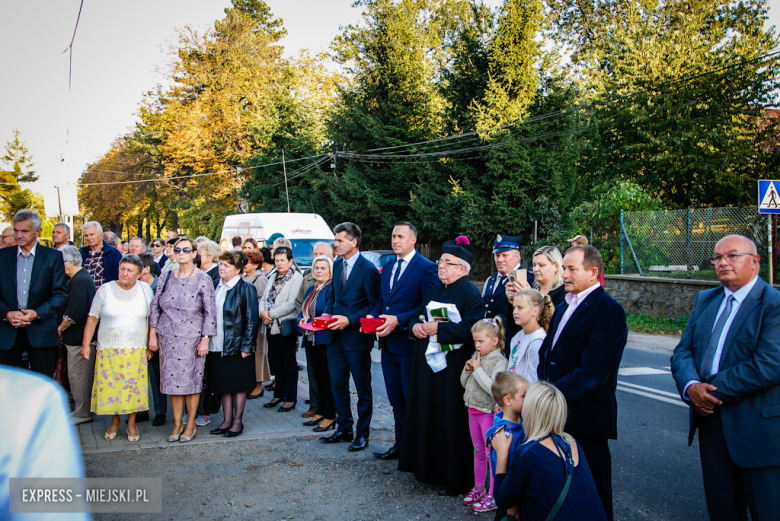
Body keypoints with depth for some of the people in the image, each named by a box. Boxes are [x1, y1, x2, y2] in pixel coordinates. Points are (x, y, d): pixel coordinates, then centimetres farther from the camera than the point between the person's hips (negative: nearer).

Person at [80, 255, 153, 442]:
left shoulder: (145, 290, 3)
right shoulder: (105, 290, 0)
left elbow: (151, 319, 7)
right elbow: (92, 319, 3)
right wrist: (86, 344, -1)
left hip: (136, 350, 0)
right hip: (108, 349, 0)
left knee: (133, 386, 0)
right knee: (110, 386, 2)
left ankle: (131, 423, 17)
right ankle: (115, 420, 23)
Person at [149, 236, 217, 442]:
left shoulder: (203, 279, -4)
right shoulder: (166, 277, 6)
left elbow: (210, 312, -5)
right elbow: (155, 306, 11)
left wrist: (205, 340, -9)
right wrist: (153, 334, 7)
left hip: (192, 338, -3)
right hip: (168, 337, 3)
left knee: (192, 381, 2)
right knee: (172, 380, 6)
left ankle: (190, 425, 15)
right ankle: (177, 424, 17)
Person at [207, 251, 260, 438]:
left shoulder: (246, 288, -9)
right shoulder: (216, 287, 10)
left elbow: (252, 319, -11)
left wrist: (246, 346, -15)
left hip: (236, 346, -6)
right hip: (217, 346, 6)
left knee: (238, 385, 5)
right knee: (222, 384, 12)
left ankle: (238, 421, 16)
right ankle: (227, 420, 23)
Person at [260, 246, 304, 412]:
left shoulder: (296, 278, -9)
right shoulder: (273, 277, 14)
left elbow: (292, 303, -17)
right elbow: (264, 297, 11)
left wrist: (271, 314, -15)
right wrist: (262, 313, -8)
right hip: (271, 326, 7)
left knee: (289, 364, 3)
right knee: (276, 362, 13)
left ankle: (290, 398, 10)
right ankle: (279, 395, 24)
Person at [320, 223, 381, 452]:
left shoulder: (368, 269, -13)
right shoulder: (337, 265, 10)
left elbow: (373, 304, -13)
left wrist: (349, 320, -19)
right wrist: (327, 315, 0)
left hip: (356, 336, -7)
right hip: (336, 336, 7)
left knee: (362, 387, 6)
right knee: (337, 384, 13)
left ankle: (362, 433, 17)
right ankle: (344, 428, 27)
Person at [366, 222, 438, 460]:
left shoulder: (426, 268, -10)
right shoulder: (388, 266, 14)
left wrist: (398, 320, -20)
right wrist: (372, 316, 0)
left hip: (409, 343, -7)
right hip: (388, 343, 7)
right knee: (396, 398, 15)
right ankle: (400, 443, 26)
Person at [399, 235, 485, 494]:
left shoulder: (470, 293, -11)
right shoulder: (435, 290, 13)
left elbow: (471, 329, -22)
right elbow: (418, 315, 20)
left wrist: (438, 328, -18)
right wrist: (416, 325, -3)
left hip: (452, 366, -8)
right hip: (427, 364, 8)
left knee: (451, 421, -3)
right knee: (427, 413, 12)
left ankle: (454, 478, 8)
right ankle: (428, 467, 25)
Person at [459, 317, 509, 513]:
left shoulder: (500, 361, -16)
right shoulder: (477, 357, 6)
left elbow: (493, 389, -26)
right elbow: (464, 383, 13)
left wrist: (478, 369, -21)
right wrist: (467, 369, -6)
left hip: (489, 413, -8)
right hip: (473, 409, 8)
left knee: (492, 453, 0)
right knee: (478, 451, 18)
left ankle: (493, 495, 7)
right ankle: (479, 488, 31)